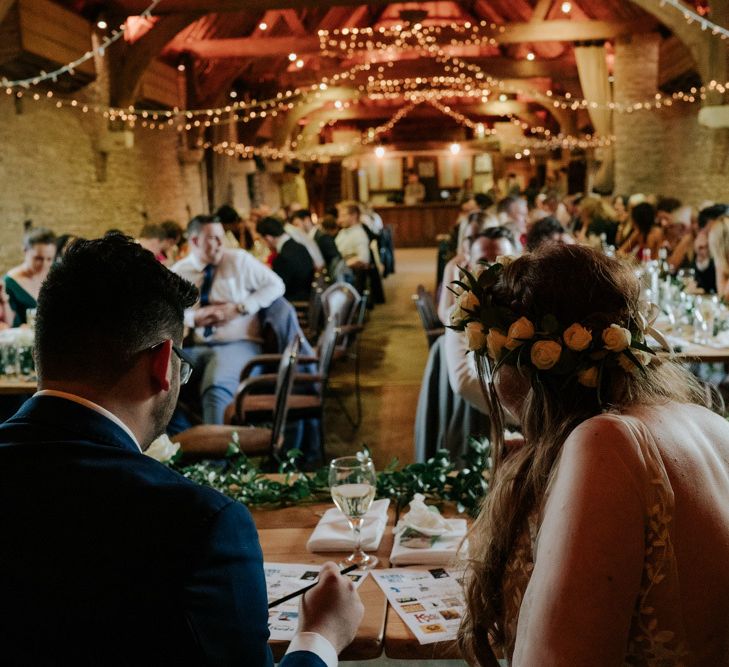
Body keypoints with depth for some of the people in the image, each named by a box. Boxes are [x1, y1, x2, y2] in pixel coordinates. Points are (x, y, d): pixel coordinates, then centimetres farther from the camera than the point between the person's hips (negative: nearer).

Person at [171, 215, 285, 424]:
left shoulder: (238, 260, 3)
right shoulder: (177, 273, 8)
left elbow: (276, 286, 2)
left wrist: (239, 308, -9)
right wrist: (195, 317, -12)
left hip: (238, 344, -3)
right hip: (195, 347, 3)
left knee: (217, 389, -35)